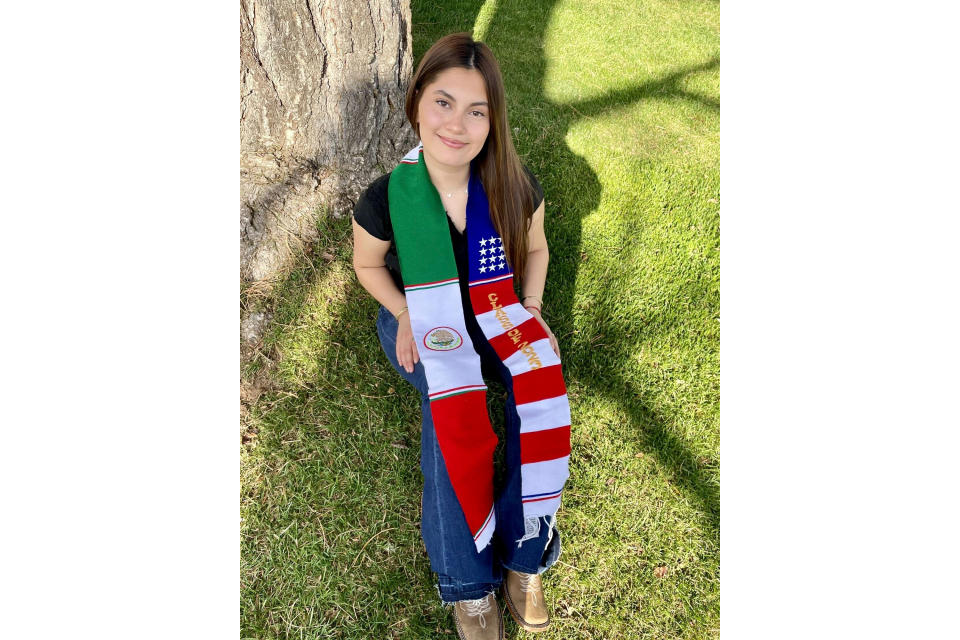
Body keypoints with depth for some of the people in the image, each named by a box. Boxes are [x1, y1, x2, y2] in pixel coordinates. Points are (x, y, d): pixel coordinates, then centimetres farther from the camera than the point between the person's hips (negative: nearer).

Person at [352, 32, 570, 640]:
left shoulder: (516, 188, -15)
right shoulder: (386, 198, -20)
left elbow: (536, 249, 4)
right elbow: (367, 264, -1)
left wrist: (532, 309, -12)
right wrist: (406, 315, -18)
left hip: (494, 315, 2)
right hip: (420, 322, -1)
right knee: (450, 402, -33)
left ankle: (525, 552, -9)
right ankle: (469, 583, -16)